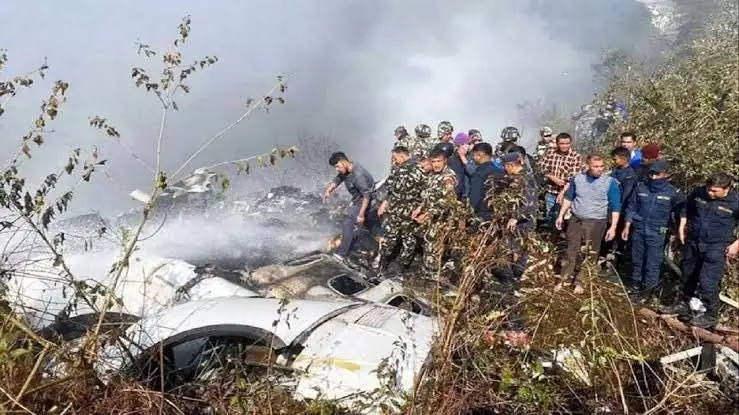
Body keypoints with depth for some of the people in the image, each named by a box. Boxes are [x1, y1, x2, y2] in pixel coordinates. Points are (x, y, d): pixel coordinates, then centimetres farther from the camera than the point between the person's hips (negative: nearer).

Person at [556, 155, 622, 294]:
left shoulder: (610, 182, -10)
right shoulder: (577, 178, -2)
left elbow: (615, 207, -7)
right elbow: (568, 198, 11)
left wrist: (613, 227, -11)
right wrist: (561, 215, 10)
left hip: (596, 223, -3)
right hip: (576, 220, 3)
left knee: (589, 255, 4)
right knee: (571, 251, 13)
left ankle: (580, 282, 18)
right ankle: (565, 277, 28)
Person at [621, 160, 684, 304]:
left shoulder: (673, 192, -7)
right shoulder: (641, 187, -1)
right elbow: (632, 208, 6)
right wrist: (627, 227, 4)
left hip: (657, 234, -3)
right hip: (638, 230, 3)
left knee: (652, 263, 2)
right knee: (636, 259, 15)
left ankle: (648, 289, 15)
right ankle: (635, 284, 32)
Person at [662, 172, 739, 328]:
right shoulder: (698, 193, -6)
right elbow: (686, 209, 14)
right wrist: (681, 228, 7)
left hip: (716, 248, -5)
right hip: (693, 243, 5)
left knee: (708, 281, -8)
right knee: (688, 276, 18)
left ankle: (711, 315, 9)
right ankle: (683, 304, 37)